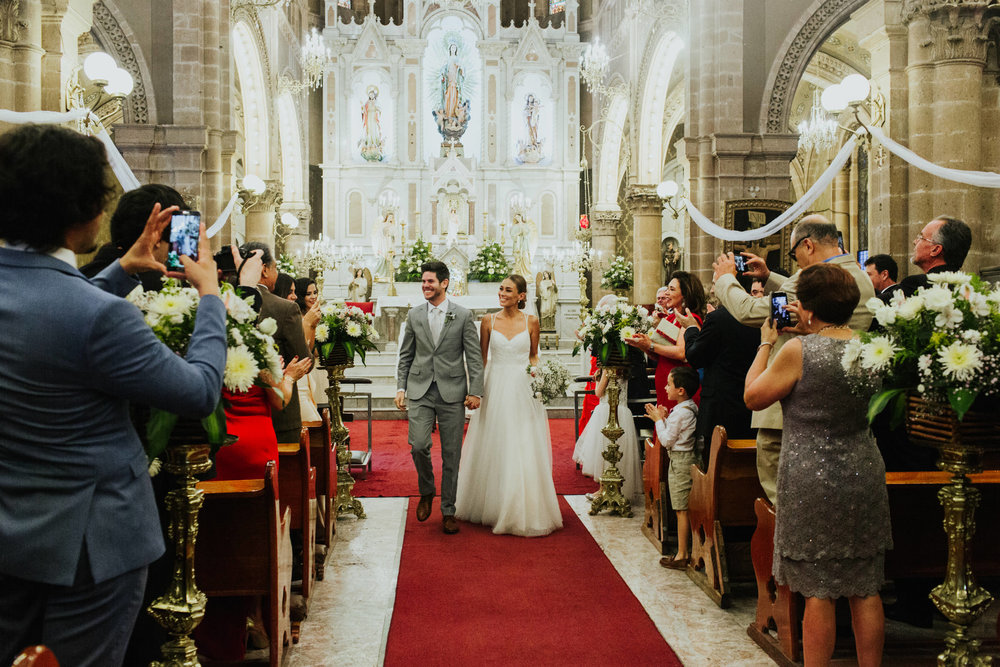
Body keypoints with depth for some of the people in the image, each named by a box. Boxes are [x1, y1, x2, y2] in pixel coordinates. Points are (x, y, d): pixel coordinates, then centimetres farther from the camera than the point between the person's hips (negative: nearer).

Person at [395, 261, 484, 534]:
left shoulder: (463, 315, 1)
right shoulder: (414, 315, 9)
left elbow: (474, 357, 0)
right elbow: (406, 355, 14)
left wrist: (475, 391, -7)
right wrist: (400, 387, 6)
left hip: (452, 392, -1)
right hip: (420, 391, 2)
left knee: (451, 455, 3)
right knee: (418, 446, -12)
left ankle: (448, 511, 16)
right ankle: (426, 492, 16)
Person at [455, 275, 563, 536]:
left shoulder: (531, 322, 2)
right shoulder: (489, 321, 2)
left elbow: (533, 356, 11)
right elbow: (482, 358, 7)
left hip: (523, 390, -1)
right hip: (495, 389, 1)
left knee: (524, 451, 0)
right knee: (493, 450, 7)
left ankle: (524, 511, 13)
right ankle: (491, 507, 23)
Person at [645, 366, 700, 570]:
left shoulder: (680, 412, -20)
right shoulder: (691, 407, 9)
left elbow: (666, 440, -15)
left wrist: (659, 420, -5)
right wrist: (664, 418, 8)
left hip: (680, 461, -10)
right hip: (685, 459, 10)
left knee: (681, 510, -3)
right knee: (686, 509, 13)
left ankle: (682, 555, 3)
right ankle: (687, 550, 18)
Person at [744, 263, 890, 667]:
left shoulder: (798, 350, -14)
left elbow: (753, 397, -3)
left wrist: (766, 344, 6)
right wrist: (808, 330, 22)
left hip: (812, 480, -6)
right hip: (864, 476, 6)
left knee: (818, 591, 2)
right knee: (865, 591, 12)